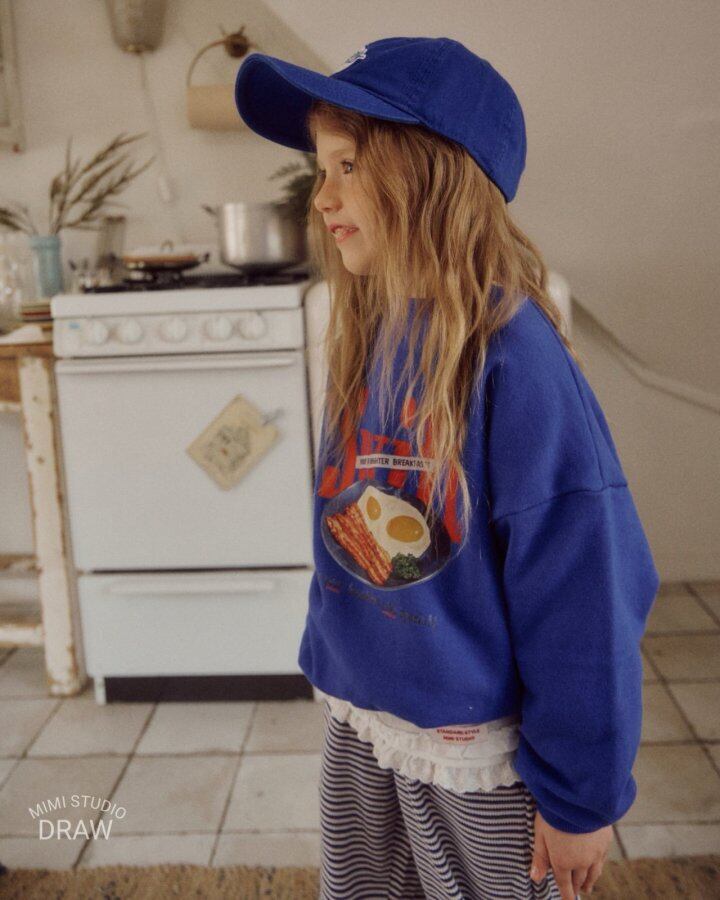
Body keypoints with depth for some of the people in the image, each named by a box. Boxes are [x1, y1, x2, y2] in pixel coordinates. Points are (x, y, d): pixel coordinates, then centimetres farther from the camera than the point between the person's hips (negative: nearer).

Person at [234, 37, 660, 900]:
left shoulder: (513, 355, -23)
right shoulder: (366, 340, -2)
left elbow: (583, 593, -20)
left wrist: (582, 791, -13)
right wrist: (332, 669, 14)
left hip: (478, 745, -6)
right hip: (355, 723, 6)